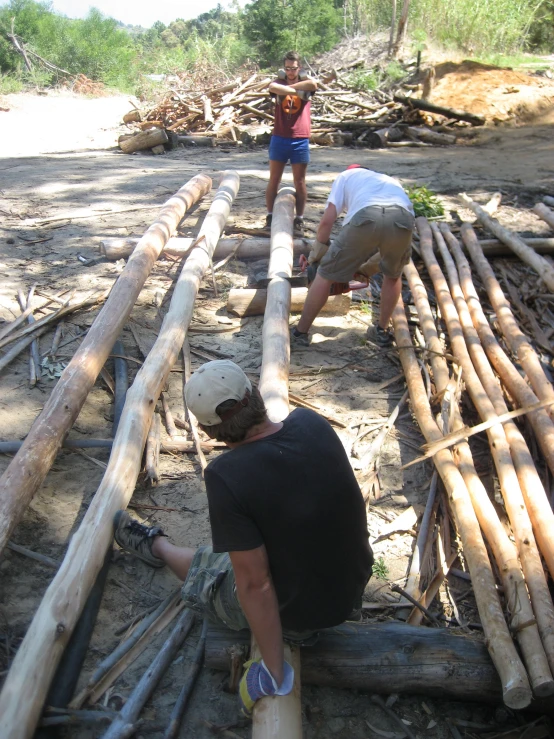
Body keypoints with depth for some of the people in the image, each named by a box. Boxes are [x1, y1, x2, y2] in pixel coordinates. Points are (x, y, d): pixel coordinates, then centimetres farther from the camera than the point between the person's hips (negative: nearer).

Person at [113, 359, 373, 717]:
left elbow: (256, 585, -25)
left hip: (296, 611, -4)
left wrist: (274, 673, -12)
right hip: (355, 587, 5)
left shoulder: (227, 476, -30)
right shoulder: (312, 423, -13)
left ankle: (157, 546, 49)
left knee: (199, 567, 23)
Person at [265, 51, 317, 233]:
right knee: (274, 180, 4)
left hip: (300, 140, 0)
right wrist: (297, 90, -20)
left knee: (300, 182, 3)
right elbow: (273, 87, -19)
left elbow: (313, 84, -19)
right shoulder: (280, 81, 7)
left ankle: (299, 218, 10)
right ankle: (270, 216, 12)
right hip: (279, 138, 1)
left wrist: (290, 86, -13)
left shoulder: (304, 82, 6)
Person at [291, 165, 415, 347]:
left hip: (366, 217, -3)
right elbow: (387, 246, 39)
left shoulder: (345, 176, 36)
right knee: (393, 274, 33)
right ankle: (382, 331, 35)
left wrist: (315, 257, 34)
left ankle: (299, 332, 23)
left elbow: (327, 221, 21)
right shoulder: (392, 182, 45)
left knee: (326, 274, 15)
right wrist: (366, 269, 48)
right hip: (402, 218, 3)